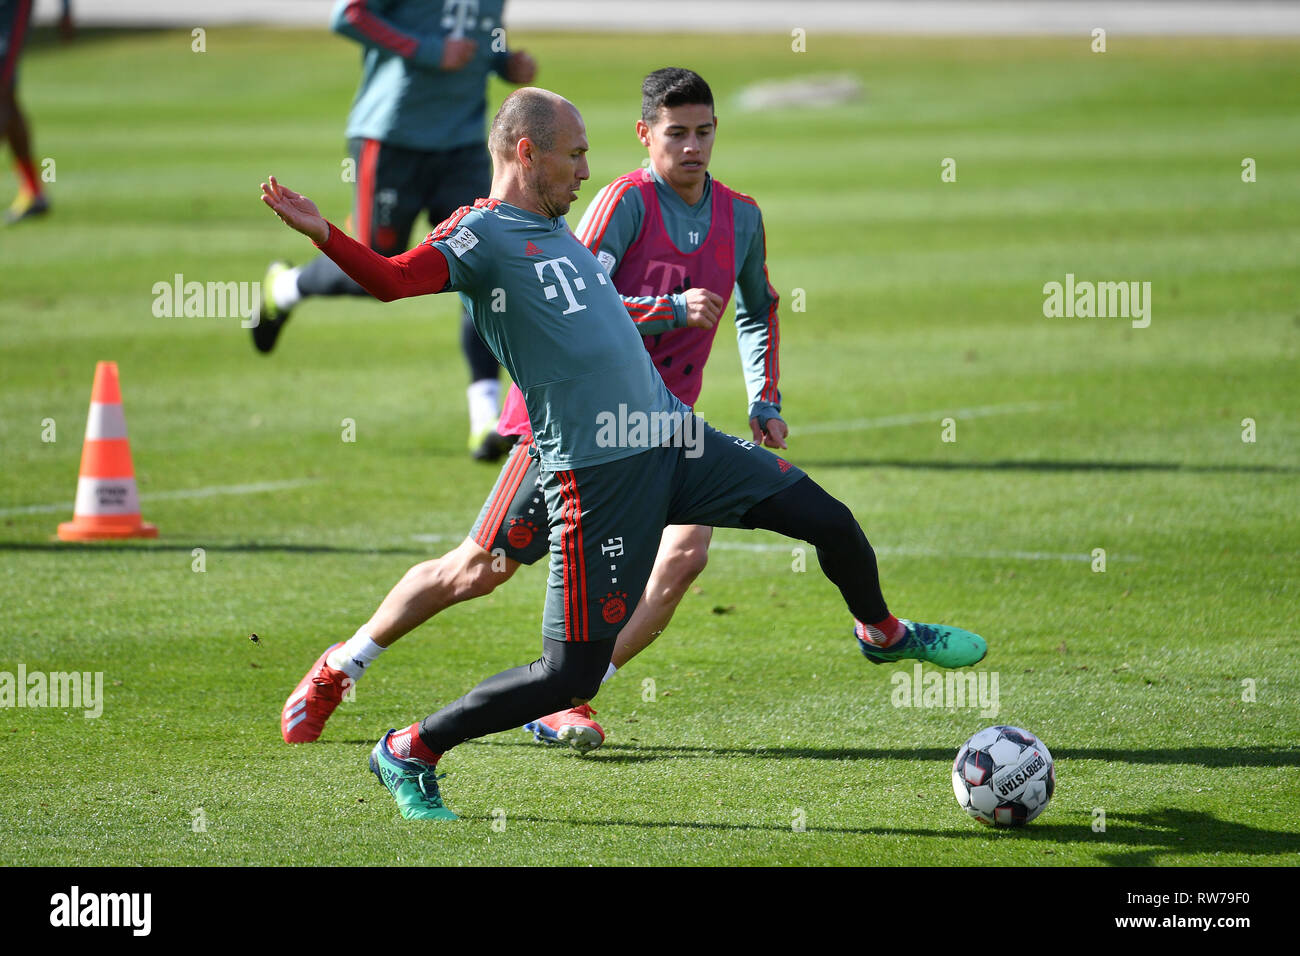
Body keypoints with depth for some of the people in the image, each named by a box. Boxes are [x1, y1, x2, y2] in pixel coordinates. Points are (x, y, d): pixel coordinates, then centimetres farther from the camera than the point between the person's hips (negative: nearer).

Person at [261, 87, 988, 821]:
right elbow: (393, 279, -28)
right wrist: (323, 234, -43)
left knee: (832, 521, 11)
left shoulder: (555, 227, 16)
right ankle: (408, 753, 9)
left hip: (673, 440, 8)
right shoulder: (483, 235, -11)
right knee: (572, 676, -9)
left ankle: (883, 633, 43)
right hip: (598, 475, -8)